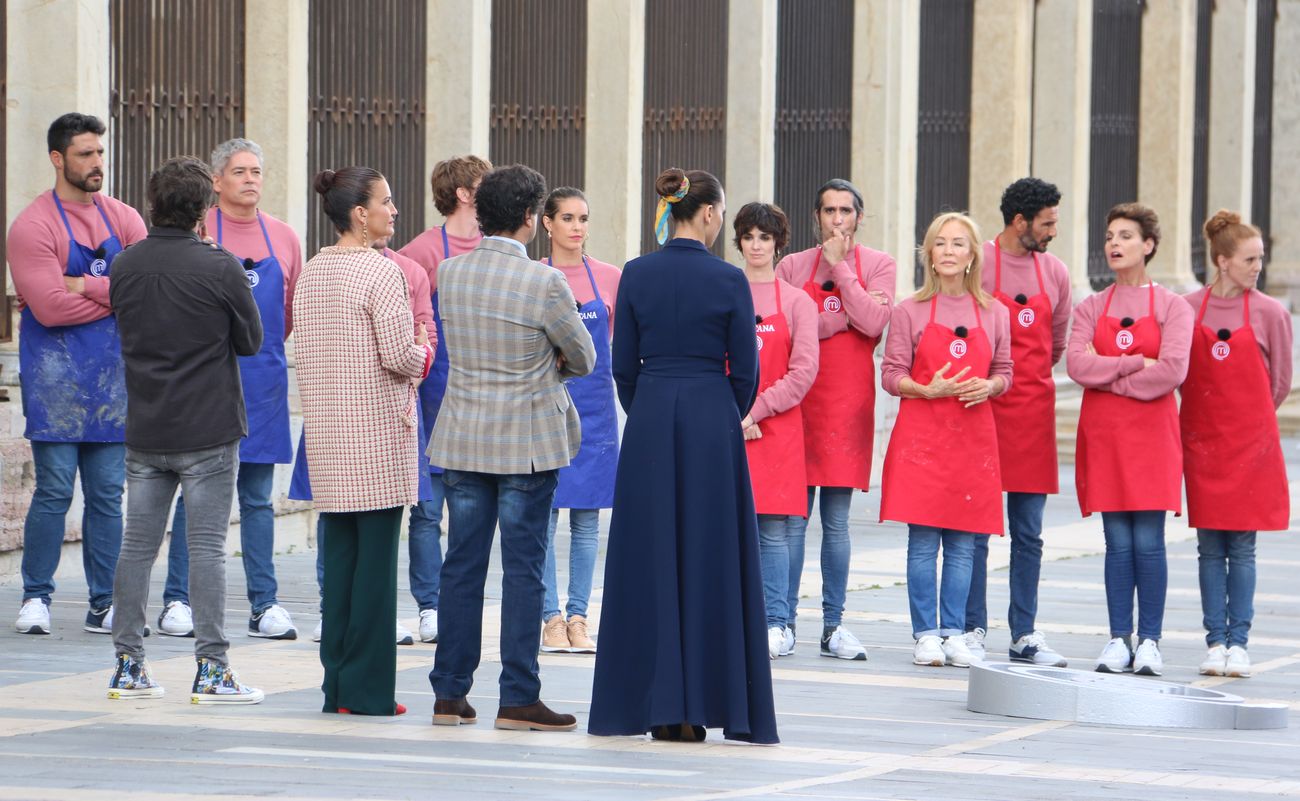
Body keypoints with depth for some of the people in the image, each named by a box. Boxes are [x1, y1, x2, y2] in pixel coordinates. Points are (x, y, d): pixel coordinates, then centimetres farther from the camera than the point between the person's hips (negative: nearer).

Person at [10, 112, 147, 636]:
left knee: (108, 494, 5)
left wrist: (83, 286, -12)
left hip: (111, 375, 5)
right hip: (55, 375, -5)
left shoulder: (122, 219, 10)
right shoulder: (34, 224, -7)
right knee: (55, 490, -7)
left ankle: (104, 606, 9)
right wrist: (115, 295, -6)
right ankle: (36, 598, 2)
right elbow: (50, 307, -17)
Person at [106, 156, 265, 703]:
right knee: (207, 548, -1)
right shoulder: (220, 267, -13)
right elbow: (252, 340, -2)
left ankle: (128, 666, 13)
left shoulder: (125, 267, 1)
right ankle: (211, 668, -1)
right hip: (208, 432, -4)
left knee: (137, 547, 10)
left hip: (145, 432, 4)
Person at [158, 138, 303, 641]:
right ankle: (177, 602, 3)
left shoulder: (282, 238, 10)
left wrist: (264, 349, 10)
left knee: (258, 497, 7)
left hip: (264, 378, 4)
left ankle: (265, 604, 9)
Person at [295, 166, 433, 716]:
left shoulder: (311, 273, 10)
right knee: (376, 553, -3)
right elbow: (399, 356, -15)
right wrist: (424, 352, 4)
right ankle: (366, 689, -3)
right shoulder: (382, 272, -12)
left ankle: (337, 686, 11)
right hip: (377, 426, -7)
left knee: (338, 552, 10)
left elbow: (303, 351, 13)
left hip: (326, 427, 7)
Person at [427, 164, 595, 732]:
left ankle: (450, 694, 13)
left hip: (462, 440, 5)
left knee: (461, 564, 10)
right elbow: (584, 359, -3)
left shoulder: (449, 273, 0)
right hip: (526, 443, -5)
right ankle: (518, 698, 1)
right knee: (523, 568, 1)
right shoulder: (544, 282, -16)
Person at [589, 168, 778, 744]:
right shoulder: (728, 280, -7)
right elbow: (745, 370, -3)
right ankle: (699, 707, 2)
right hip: (711, 423, -2)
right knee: (709, 559, 3)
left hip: (649, 423, 2)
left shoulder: (636, 275, 0)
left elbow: (624, 365, 4)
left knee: (648, 560, 6)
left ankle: (655, 706, 6)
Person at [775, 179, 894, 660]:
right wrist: (844, 317, -11)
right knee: (793, 518, -1)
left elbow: (874, 323, -10)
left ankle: (834, 626, 8)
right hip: (798, 398, 0)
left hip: (850, 402, 0)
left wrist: (839, 265, -9)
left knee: (837, 521, 4)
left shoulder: (877, 265, 6)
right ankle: (783, 621, 3)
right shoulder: (793, 267, 8)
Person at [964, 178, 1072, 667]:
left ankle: (1024, 636, 9)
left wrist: (1025, 376, 13)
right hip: (981, 406, -4)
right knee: (976, 528, -1)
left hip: (1033, 413, 4)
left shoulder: (1054, 272, 9)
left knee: (1029, 534, 5)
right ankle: (973, 632, 4)